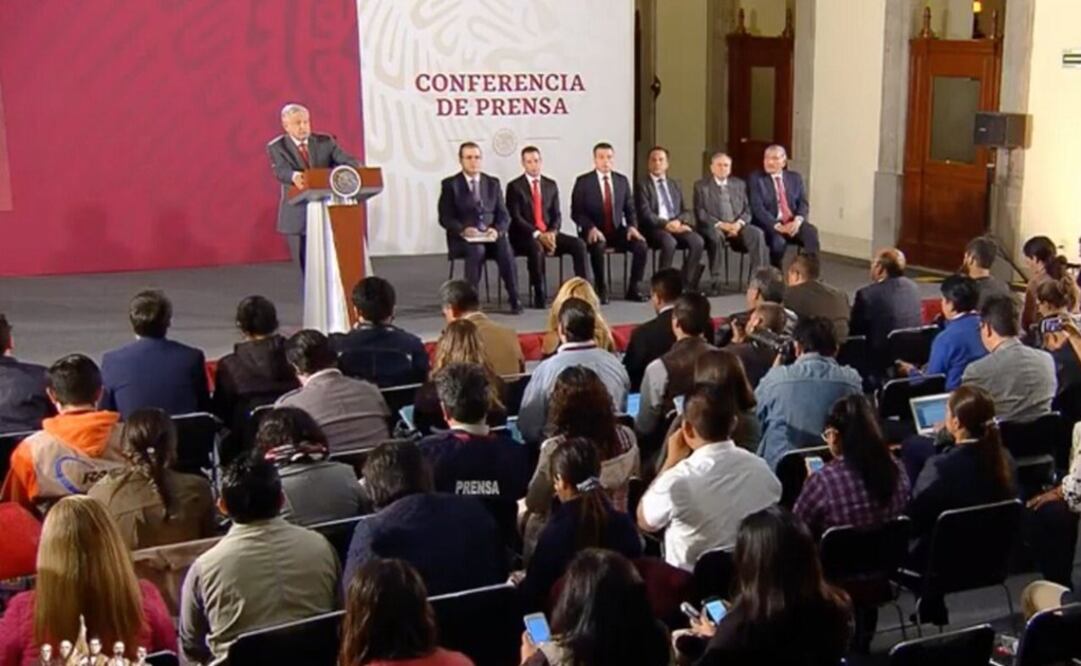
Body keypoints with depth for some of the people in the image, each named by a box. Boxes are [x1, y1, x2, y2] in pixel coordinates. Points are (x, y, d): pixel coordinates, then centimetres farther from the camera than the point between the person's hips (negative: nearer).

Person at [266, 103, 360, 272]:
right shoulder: (277, 147, -1)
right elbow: (281, 170, -20)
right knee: (306, 268, 4)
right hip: (297, 216, -1)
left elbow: (348, 161, -6)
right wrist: (295, 176, -44)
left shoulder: (326, 141, 5)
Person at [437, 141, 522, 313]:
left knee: (505, 249, -30)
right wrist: (463, 230, -21)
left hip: (489, 236, 2)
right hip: (462, 238, -2)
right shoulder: (450, 184, 4)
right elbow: (445, 218, -2)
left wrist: (497, 230, -12)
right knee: (477, 250, -36)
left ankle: (514, 299, -26)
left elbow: (503, 215, 11)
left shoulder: (493, 183, 14)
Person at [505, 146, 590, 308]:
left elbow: (556, 214, 10)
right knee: (536, 248, -38)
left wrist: (552, 232, -11)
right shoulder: (514, 186, -2)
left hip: (549, 234, 5)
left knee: (578, 244, -18)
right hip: (524, 236, -5)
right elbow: (516, 218, -10)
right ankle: (540, 297, -30)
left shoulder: (551, 185, 13)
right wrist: (537, 235, -21)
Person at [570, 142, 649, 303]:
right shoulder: (583, 181, -4)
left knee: (641, 245, -22)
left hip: (617, 230, 4)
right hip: (594, 232, -4)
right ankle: (601, 290, -21)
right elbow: (576, 212, -8)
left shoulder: (622, 180, 9)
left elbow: (629, 209, 12)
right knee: (598, 246, -37)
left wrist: (632, 226, -8)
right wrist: (592, 228, -23)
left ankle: (633, 289, -8)